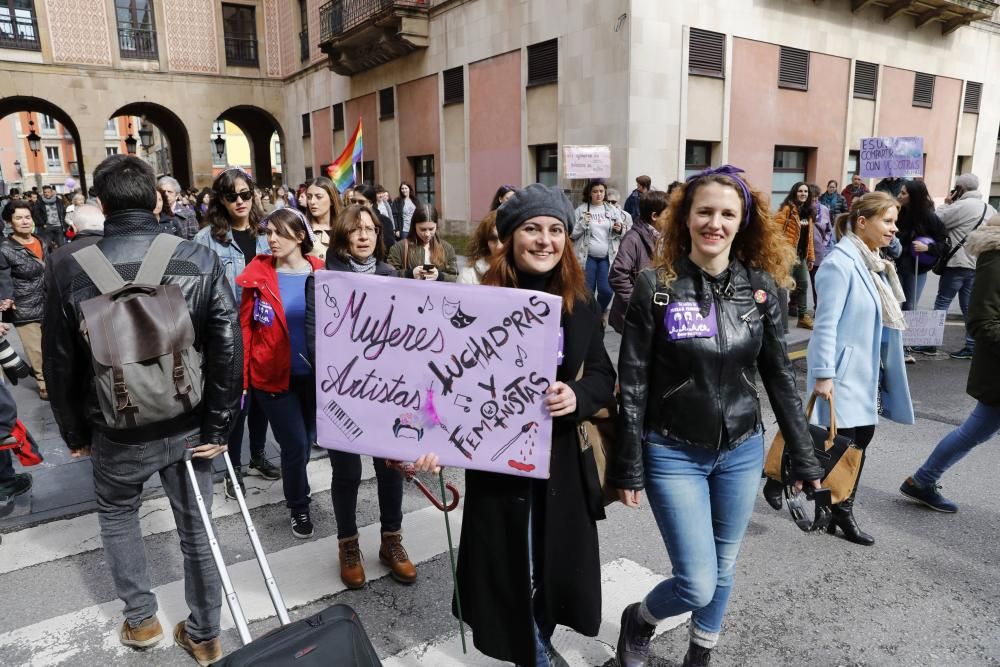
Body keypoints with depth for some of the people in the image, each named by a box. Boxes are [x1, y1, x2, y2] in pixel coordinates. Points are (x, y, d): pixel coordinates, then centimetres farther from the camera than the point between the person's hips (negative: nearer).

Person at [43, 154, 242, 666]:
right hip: (189, 426, 1)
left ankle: (140, 619, 37)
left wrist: (75, 434, 12)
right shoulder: (201, 262, -14)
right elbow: (228, 352, -15)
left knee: (117, 515, 28)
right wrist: (218, 428, -5)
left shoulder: (72, 272, -12)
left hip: (117, 432, 0)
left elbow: (60, 365, -3)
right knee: (196, 527, 16)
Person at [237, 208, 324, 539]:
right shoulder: (258, 274, -7)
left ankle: (294, 482, 48)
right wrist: (242, 376, -5)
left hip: (314, 374, 2)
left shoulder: (322, 273, -3)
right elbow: (245, 327, -3)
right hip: (273, 375, -2)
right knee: (295, 443, -1)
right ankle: (299, 506, 25)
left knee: (307, 440, 17)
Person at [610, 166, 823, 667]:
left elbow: (779, 376, 5)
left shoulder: (761, 286, -2)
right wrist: (628, 469, -9)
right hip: (673, 455, -4)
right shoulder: (656, 286, -12)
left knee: (723, 570, 18)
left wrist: (803, 457, 7)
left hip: (742, 453, 4)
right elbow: (633, 384, -10)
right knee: (698, 584, -3)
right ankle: (637, 621, 30)